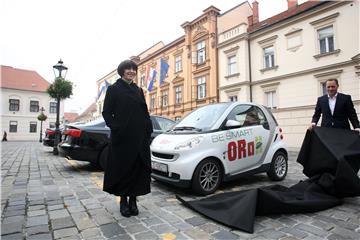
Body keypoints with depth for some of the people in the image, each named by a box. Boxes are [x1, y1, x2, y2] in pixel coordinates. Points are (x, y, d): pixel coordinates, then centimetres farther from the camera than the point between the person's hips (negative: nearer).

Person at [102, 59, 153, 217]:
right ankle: (123, 201, 19)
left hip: (140, 137, 4)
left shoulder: (139, 90, 16)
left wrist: (148, 130, 3)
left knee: (138, 168, 5)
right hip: (122, 137, -4)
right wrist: (115, 127, -13)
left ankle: (133, 200, 19)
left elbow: (145, 112, 14)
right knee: (123, 168, 4)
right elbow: (107, 112, 0)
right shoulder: (113, 89, 4)